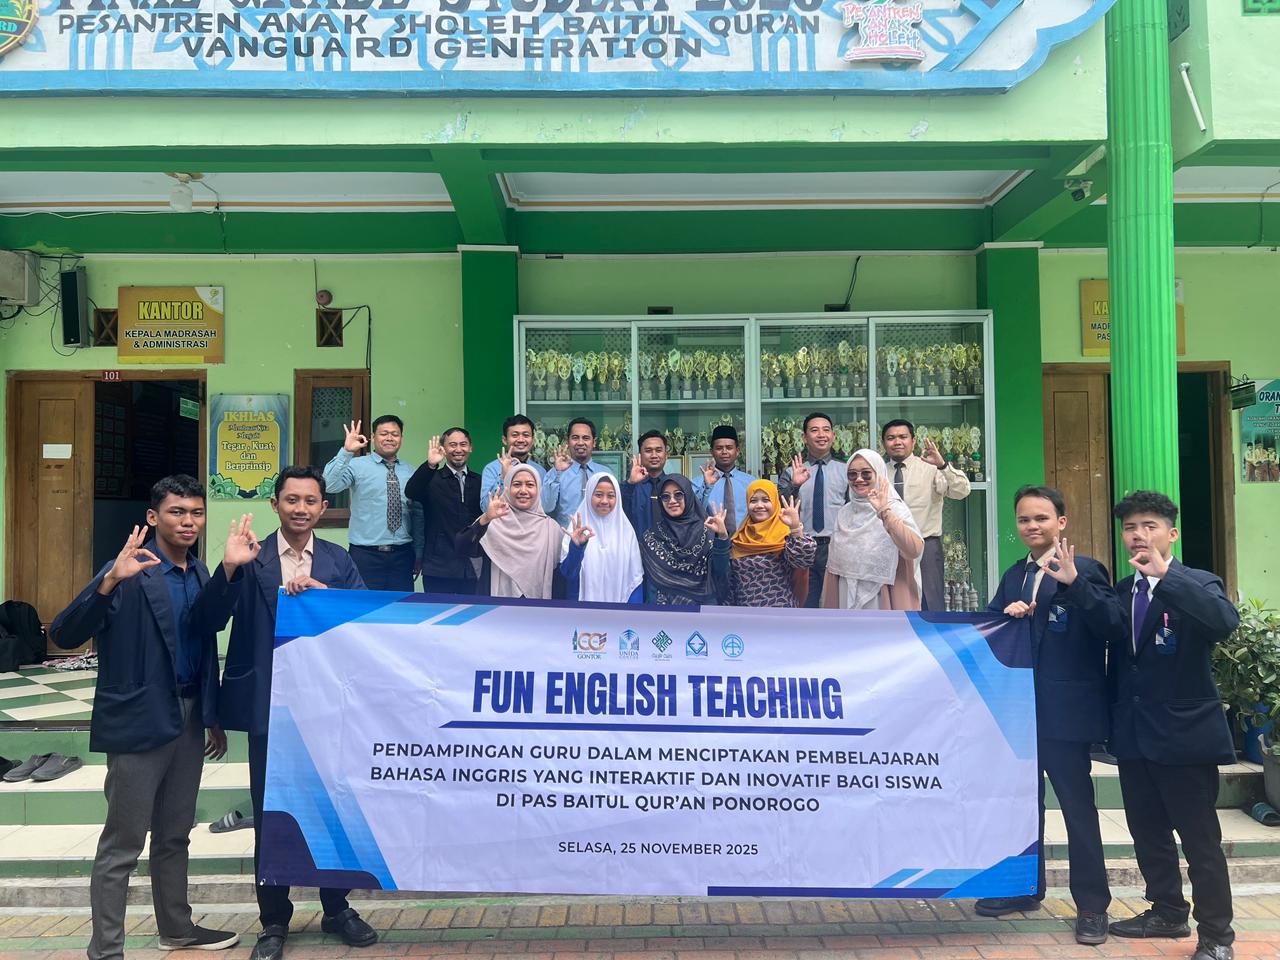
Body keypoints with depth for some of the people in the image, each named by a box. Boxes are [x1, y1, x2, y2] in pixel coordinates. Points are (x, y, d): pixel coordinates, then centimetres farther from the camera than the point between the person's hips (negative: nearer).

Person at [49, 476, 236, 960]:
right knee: (122, 845, 3)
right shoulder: (132, 572, -15)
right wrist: (110, 580, -37)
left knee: (174, 835, 19)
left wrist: (213, 717, 16)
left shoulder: (199, 572, 7)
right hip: (139, 722, -7)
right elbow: (64, 635, -23)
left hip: (189, 719, 7)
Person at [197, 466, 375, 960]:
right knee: (270, 817, 10)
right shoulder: (251, 558, -2)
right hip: (270, 706, -1)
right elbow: (213, 619, -11)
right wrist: (228, 568, -26)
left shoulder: (340, 562, 3)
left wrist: (323, 594, -21)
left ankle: (337, 909, 31)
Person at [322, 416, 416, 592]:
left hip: (403, 555, 3)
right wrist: (346, 452, -25)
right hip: (366, 555, -3)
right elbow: (329, 485, -17)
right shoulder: (356, 465, 0)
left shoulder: (410, 472, 12)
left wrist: (418, 552, 14)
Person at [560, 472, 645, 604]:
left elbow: (635, 576, 1)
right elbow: (567, 573, -13)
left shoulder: (625, 529, -1)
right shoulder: (577, 527, -6)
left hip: (619, 603, 1)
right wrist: (576, 547, -28)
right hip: (584, 600, -1)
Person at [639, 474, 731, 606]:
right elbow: (646, 576, 3)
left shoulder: (707, 530, -6)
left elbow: (720, 570, -17)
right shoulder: (652, 534, 0)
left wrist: (722, 536, -28)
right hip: (664, 603, 1)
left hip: (703, 603, -1)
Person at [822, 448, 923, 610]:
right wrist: (830, 605, 12)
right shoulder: (844, 513, 7)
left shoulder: (895, 509, -8)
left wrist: (885, 513, -32)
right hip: (848, 601, 5)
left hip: (882, 601, -4)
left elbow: (915, 551, -26)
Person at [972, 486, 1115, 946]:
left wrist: (1074, 583, -32)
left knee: (1077, 806, 4)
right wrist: (1006, 614, -9)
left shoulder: (1084, 570, -9)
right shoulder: (1013, 576, 11)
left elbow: (1111, 625, -22)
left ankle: (1092, 905, 17)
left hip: (1065, 712, -7)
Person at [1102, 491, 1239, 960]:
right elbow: (1113, 653, 10)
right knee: (1147, 832, 17)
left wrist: (1166, 575, -33)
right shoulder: (1121, 592, 9)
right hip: (1134, 734, 6)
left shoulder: (1196, 584, -8)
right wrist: (1111, 722, 5)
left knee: (1201, 841, 2)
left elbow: (1226, 621, -30)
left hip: (1184, 732, -6)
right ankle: (1167, 912, 34)